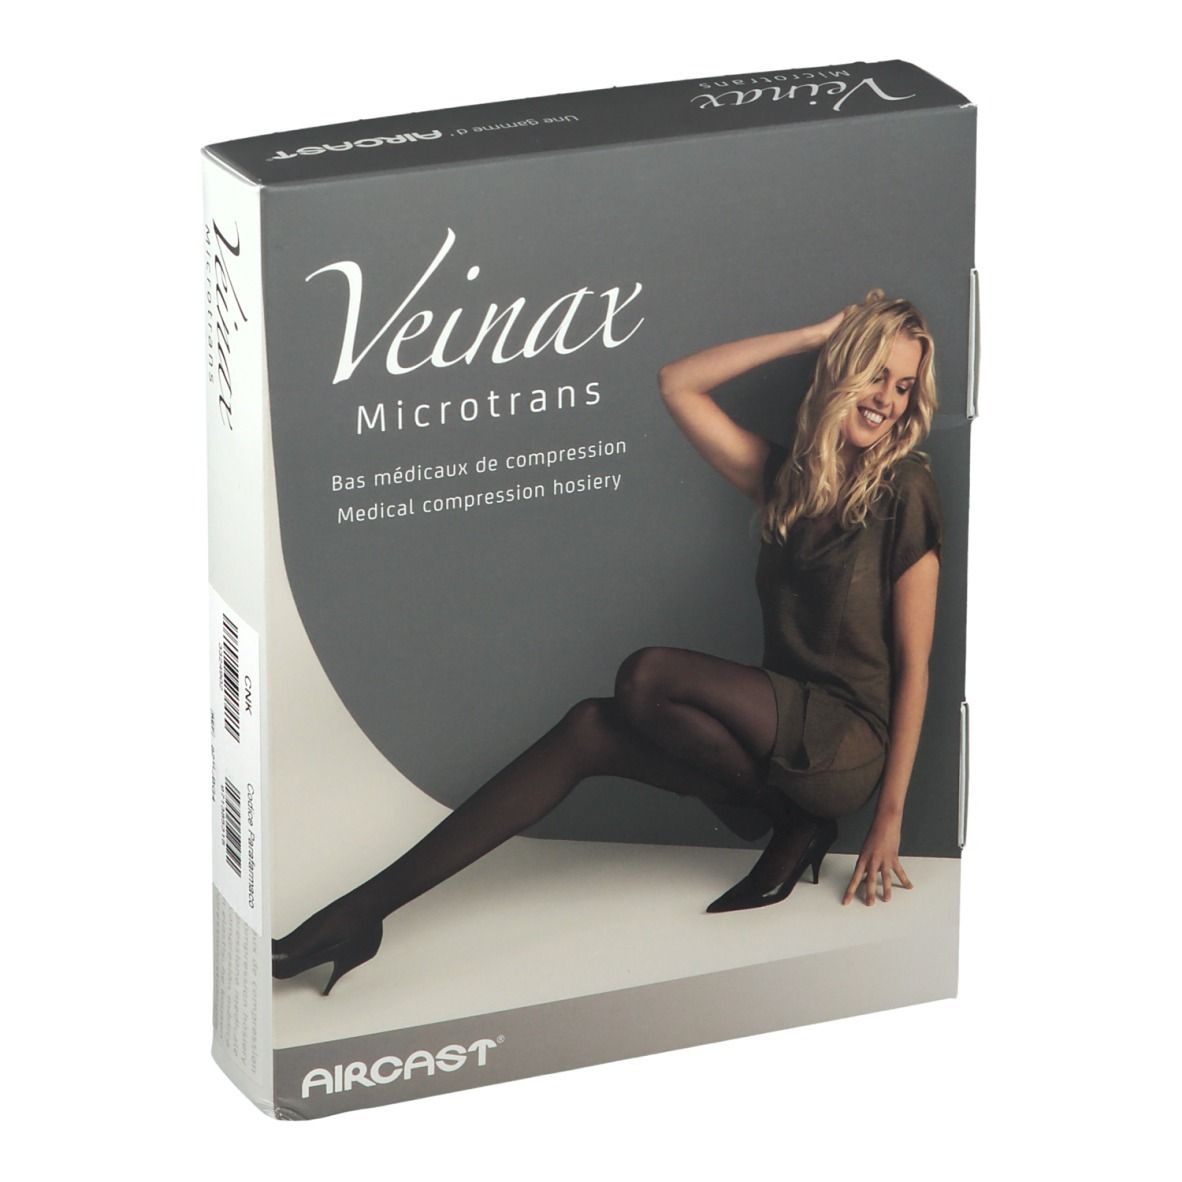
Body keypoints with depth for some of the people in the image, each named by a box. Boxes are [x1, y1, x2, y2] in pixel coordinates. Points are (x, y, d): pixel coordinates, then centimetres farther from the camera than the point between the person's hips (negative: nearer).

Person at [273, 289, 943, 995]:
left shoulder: (904, 495, -7)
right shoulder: (788, 478, 10)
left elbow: (914, 665, -8)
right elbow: (678, 385, 10)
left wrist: (891, 816, -12)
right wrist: (816, 335, 5)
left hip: (850, 745, -6)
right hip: (783, 740, 6)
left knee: (646, 679, -24)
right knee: (591, 730, -12)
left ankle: (796, 827, -8)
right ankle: (369, 907, -17)